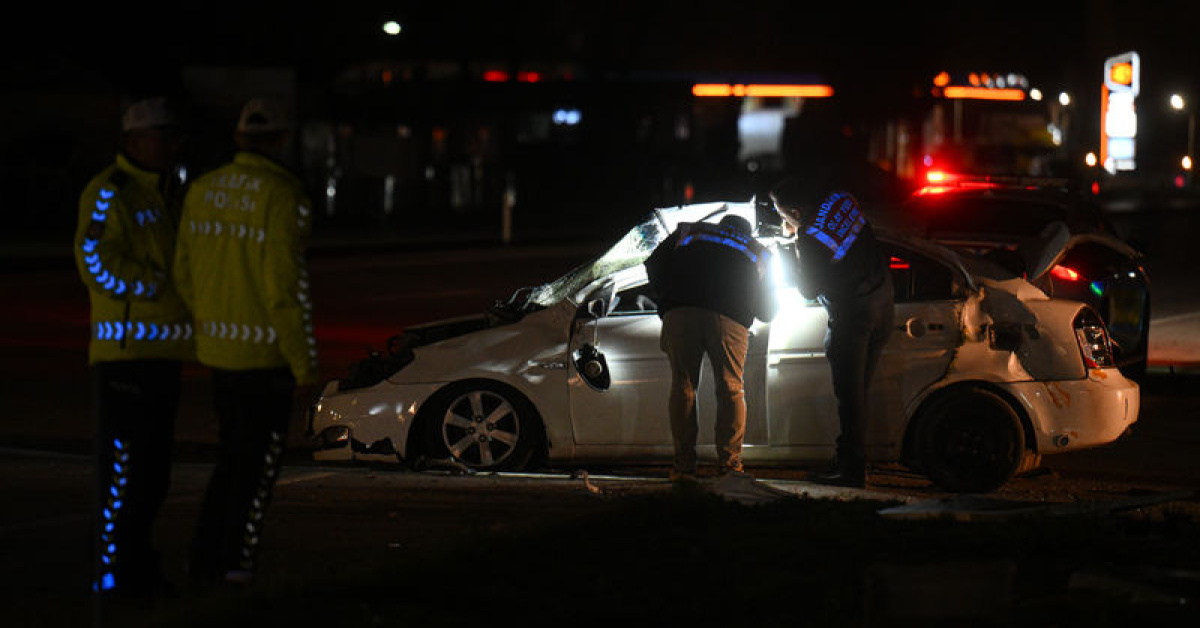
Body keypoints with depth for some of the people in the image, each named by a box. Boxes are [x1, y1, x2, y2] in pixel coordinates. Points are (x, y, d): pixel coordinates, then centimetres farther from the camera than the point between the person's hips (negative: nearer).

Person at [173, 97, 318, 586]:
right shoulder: (283, 197, -15)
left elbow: (184, 273, 9)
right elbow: (286, 285, -18)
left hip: (217, 348, 6)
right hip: (265, 352, -6)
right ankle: (235, 558, 6)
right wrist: (303, 361, -11)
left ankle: (205, 559, 16)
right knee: (260, 459, 6)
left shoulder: (202, 191, 6)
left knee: (232, 457, 18)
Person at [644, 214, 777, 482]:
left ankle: (683, 465, 3)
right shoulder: (758, 251, 31)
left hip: (680, 311, 0)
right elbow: (767, 311, 29)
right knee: (730, 388, 8)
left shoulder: (689, 231, 31)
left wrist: (662, 299, 34)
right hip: (729, 319, 0)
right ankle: (729, 465, 2)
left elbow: (654, 265, 22)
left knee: (682, 385, 6)